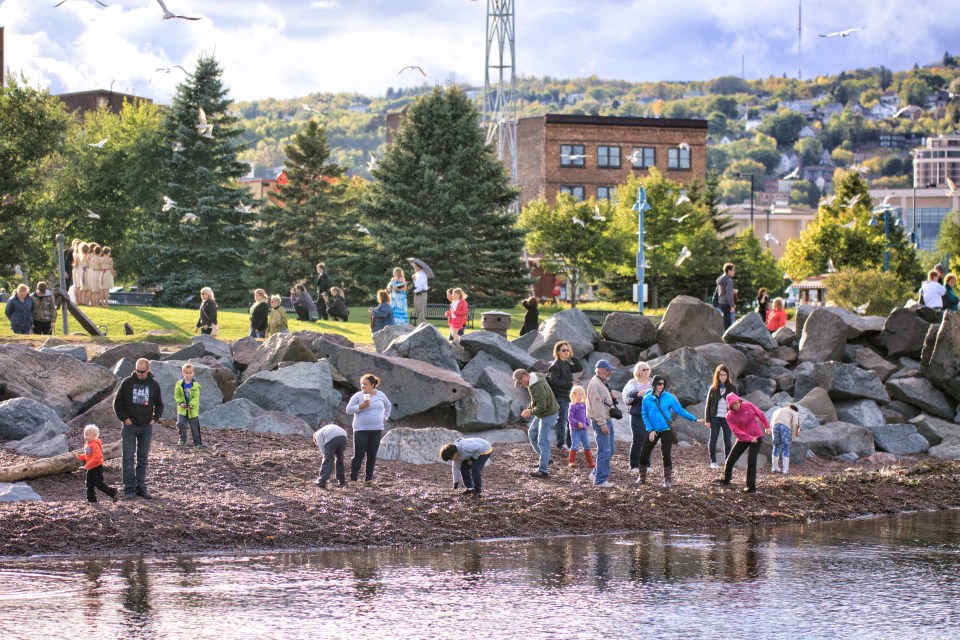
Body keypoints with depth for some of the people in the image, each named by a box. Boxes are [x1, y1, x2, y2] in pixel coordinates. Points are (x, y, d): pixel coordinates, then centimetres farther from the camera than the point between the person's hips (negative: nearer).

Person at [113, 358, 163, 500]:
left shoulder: (154, 385, 4)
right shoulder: (127, 383, -3)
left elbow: (159, 404, 16)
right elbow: (117, 401, 3)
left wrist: (155, 418, 2)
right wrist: (124, 418, -6)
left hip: (146, 427, 2)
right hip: (130, 427, -2)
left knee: (143, 460, 8)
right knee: (128, 459, -4)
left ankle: (141, 488, 14)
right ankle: (129, 489, -1)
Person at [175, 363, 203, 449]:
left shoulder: (195, 385, -6)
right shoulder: (179, 384, 0)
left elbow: (196, 397, -12)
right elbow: (176, 395, 0)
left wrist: (191, 404, -28)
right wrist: (180, 402, -17)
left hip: (193, 410, -1)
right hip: (182, 409, 1)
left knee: (195, 427, 4)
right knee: (181, 423, -12)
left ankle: (197, 443, 17)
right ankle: (182, 439, 10)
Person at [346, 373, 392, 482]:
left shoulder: (380, 395, 8)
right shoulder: (358, 396, -3)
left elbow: (388, 405, 27)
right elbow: (348, 409, -7)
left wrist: (385, 417, 17)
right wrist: (361, 406, -20)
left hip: (376, 430, 4)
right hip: (361, 430, -4)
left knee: (372, 455, 5)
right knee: (359, 455, -7)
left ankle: (369, 478, 12)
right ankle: (353, 479, -5)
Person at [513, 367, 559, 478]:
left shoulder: (538, 386, -29)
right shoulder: (532, 383, 4)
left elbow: (541, 407, -29)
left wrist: (530, 412, -14)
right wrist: (529, 408, 4)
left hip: (548, 414, -11)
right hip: (541, 414, 11)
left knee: (543, 442, -8)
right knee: (532, 434, 21)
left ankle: (543, 470, -5)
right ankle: (545, 459, 31)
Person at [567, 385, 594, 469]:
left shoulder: (583, 405, 10)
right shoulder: (573, 406, -11)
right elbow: (570, 418, -17)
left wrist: (587, 424, 9)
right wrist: (578, 423, -25)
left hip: (584, 429, 7)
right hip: (575, 429, -7)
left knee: (587, 445, 8)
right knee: (575, 445, -7)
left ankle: (590, 463, 12)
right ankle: (572, 462, 2)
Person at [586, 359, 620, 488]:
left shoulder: (602, 383, 18)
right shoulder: (595, 384, -16)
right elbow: (596, 405, -22)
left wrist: (612, 397, 5)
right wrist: (603, 424, -25)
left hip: (607, 420, 11)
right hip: (600, 421, -11)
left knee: (609, 450, 16)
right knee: (604, 451, -11)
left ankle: (597, 474, 25)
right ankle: (600, 480, -9)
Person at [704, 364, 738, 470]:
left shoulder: (732, 388, 3)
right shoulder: (713, 388, 4)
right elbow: (708, 404, 5)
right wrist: (707, 419, -1)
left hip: (727, 418, 0)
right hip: (715, 417, 0)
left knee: (728, 440, 4)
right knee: (713, 440, 0)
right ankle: (713, 461, 6)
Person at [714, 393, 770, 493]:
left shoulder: (748, 406, -11)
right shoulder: (729, 416, -13)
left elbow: (760, 415, 5)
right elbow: (736, 431, -20)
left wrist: (767, 426, 18)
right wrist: (749, 438, -29)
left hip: (756, 437, -2)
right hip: (743, 439, 2)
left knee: (751, 461, -12)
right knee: (730, 460, 5)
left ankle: (751, 487, -9)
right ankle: (726, 480, 31)